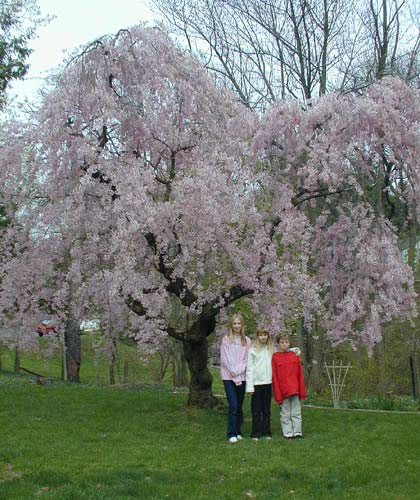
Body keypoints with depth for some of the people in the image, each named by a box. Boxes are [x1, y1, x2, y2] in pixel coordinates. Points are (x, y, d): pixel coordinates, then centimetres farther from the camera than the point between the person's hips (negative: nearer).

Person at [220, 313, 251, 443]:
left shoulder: (246, 341, 8)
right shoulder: (226, 339, 0)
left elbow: (247, 360, 5)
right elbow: (225, 359, -5)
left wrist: (237, 371, -12)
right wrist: (235, 379, -9)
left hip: (242, 377, 3)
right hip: (229, 377, -3)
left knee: (239, 406, 8)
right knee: (233, 406, -11)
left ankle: (238, 432, 19)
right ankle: (231, 434, -5)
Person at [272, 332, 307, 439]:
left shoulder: (295, 356, 5)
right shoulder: (275, 357, -2)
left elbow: (300, 374, 7)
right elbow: (274, 376, -3)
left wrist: (302, 390, 3)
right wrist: (278, 393, -7)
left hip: (295, 390, 2)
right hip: (283, 390, -2)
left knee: (296, 413, 8)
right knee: (285, 413, 6)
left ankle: (297, 432, 15)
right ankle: (288, 433, 13)